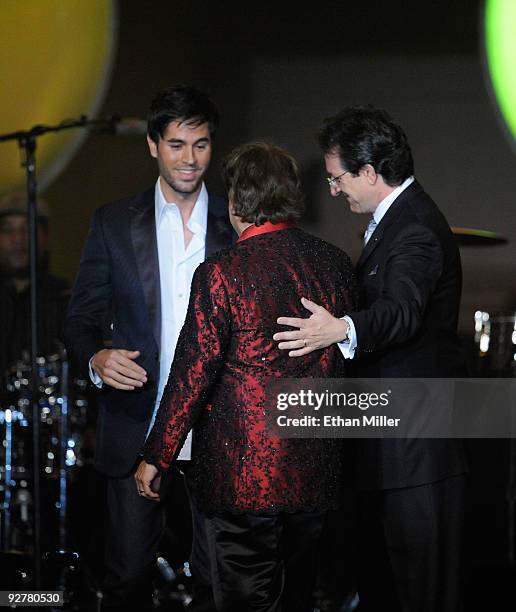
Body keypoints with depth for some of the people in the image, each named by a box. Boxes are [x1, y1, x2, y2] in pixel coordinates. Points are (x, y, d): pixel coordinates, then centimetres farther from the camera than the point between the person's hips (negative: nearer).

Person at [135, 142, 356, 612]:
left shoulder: (221, 274, -16)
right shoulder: (335, 264, 1)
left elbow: (193, 372, -14)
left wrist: (156, 457, -5)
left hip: (243, 475, -6)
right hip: (316, 470, 6)